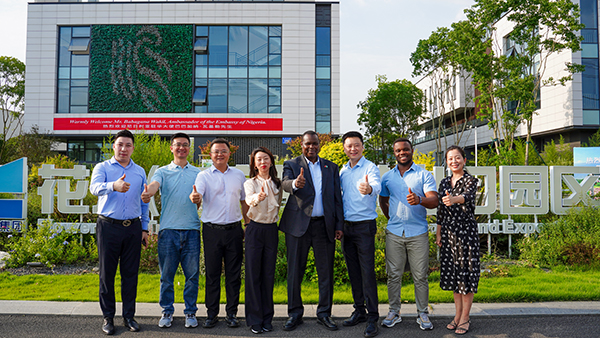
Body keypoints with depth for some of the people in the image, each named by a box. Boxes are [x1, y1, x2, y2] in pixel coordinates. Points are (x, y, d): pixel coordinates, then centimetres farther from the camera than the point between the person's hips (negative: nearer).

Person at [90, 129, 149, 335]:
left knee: (131, 273, 7)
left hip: (133, 228, 3)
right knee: (107, 273, 4)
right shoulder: (102, 168, 3)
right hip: (109, 226, -2)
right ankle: (108, 317, 17)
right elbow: (95, 187, -19)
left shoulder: (140, 172, 13)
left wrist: (144, 228, 12)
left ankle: (129, 316, 18)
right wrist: (113, 186, -40)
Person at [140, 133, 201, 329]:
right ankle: (167, 312, 21)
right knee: (166, 274, 6)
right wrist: (148, 193, -36)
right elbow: (154, 184, -14)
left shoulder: (197, 173, 13)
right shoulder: (163, 171, 7)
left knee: (192, 274, 5)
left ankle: (190, 312, 18)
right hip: (168, 229, -1)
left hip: (192, 229, 1)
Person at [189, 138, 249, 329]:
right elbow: (198, 196, -16)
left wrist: (248, 225, 10)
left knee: (234, 273, 6)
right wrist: (195, 197, -39)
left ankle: (232, 313, 17)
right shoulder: (204, 176, 2)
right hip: (212, 230, -2)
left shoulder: (239, 175, 10)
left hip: (234, 229, 2)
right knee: (212, 273, 4)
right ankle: (211, 314, 16)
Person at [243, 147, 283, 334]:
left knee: (269, 274, 7)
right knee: (253, 274, -1)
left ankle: (267, 318, 17)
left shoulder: (277, 184, 9)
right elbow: (248, 199, -26)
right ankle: (254, 319, 9)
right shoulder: (250, 183, -4)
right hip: (255, 229, -3)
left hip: (271, 229, 3)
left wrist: (274, 218, 6)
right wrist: (257, 198, -47)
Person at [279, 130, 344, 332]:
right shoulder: (291, 165, 5)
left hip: (324, 225, 2)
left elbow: (337, 199, 11)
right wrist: (295, 184, -40)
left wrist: (339, 225, 3)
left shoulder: (331, 168, 13)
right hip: (298, 225, -2)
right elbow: (285, 183, -16)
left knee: (326, 271, 6)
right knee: (295, 271, 4)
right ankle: (295, 313, 18)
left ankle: (324, 313, 20)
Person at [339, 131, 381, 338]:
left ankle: (372, 318, 0)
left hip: (365, 226, -6)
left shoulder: (370, 168, -9)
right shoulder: (343, 170, 11)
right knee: (353, 272, 12)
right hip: (346, 226, 6)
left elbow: (376, 186, -31)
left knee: (367, 272, -7)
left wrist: (369, 189, -53)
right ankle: (359, 311, 25)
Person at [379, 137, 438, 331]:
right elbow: (382, 200, 25)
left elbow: (434, 200, -10)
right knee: (393, 274, 6)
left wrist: (419, 200, -30)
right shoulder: (387, 177, 10)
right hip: (394, 233, 2)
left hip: (418, 233, -2)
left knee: (420, 276, 3)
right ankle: (394, 312, 18)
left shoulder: (424, 175, 1)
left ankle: (423, 314, 16)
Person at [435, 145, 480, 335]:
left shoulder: (470, 180, -6)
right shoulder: (444, 182, 11)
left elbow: (468, 196, -29)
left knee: (466, 271, -2)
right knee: (452, 272, 10)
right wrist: (438, 233, 10)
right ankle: (458, 314, 22)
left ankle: (465, 318, 9)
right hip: (449, 231, 6)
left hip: (466, 230, -6)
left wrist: (454, 199, -50)